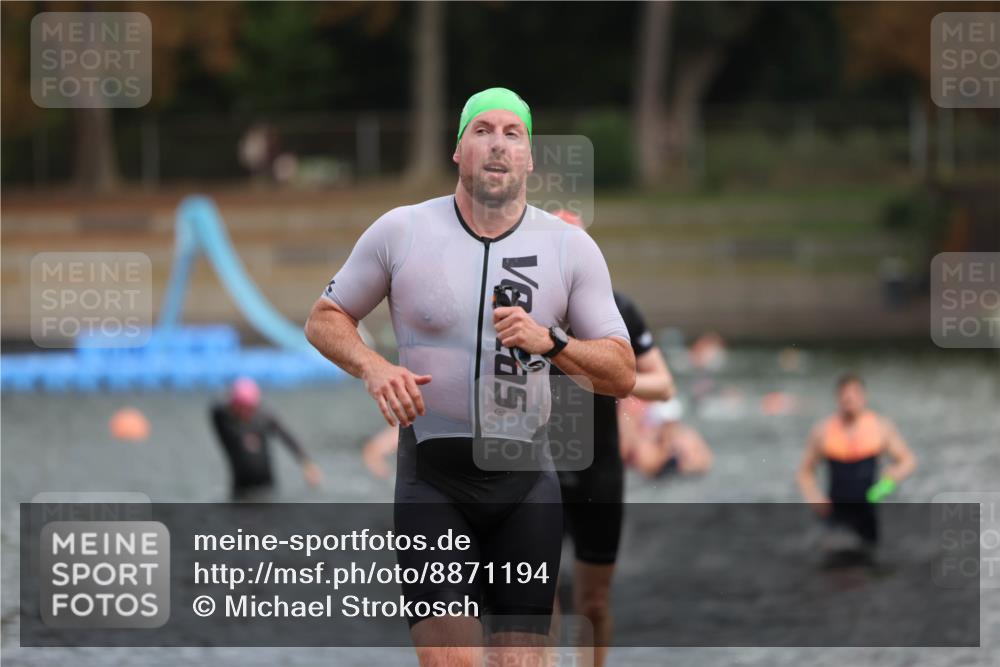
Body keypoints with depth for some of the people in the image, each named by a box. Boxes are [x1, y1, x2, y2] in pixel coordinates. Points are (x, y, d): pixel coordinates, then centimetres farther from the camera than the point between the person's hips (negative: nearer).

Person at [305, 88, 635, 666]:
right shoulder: (401, 232, 1)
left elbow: (623, 374, 2)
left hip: (526, 478, 2)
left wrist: (549, 342, -17)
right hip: (432, 477, -2)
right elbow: (325, 320, 11)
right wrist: (373, 367, -10)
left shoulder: (571, 248, 3)